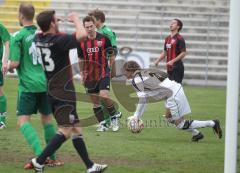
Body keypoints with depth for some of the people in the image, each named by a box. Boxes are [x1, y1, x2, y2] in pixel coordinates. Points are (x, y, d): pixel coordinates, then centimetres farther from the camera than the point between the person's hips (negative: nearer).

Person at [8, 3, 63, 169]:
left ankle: (40, 155, -23)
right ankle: (53, 157, 17)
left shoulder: (18, 36, -10)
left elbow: (15, 63, -12)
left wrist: (8, 67, 8)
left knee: (23, 121, -6)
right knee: (47, 118, 15)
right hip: (45, 83, 6)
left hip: (28, 85, -6)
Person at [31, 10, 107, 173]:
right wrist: (75, 19, -10)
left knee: (76, 129, 12)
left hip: (51, 91, 9)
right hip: (63, 92, -9)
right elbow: (82, 34, -27)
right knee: (66, 130, -6)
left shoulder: (38, 39, 3)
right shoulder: (59, 41, -20)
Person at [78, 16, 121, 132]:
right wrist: (82, 73, 12)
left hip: (103, 73, -4)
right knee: (95, 101, 4)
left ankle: (115, 115, 2)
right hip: (90, 76, 4)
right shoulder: (82, 42, 3)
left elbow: (111, 55, 5)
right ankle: (103, 124, 13)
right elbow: (81, 59, 13)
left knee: (104, 96, -21)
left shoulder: (104, 39, -6)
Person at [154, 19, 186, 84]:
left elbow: (183, 53, -13)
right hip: (169, 68, 8)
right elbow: (164, 52, 23)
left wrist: (172, 61, -21)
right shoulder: (167, 38, 16)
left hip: (177, 67, -8)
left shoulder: (179, 39, -8)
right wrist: (158, 61, 8)